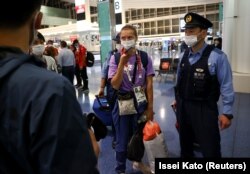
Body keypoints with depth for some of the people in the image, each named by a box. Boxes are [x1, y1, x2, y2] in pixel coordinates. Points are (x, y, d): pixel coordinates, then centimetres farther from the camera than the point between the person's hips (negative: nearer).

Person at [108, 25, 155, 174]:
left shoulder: (145, 57, -5)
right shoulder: (115, 58, -6)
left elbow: (149, 84, -5)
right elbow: (115, 85, -13)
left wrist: (150, 107, -6)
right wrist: (122, 63, -22)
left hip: (141, 103, 1)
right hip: (123, 104, -1)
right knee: (122, 141, 12)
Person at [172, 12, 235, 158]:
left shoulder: (217, 56, -16)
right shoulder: (183, 56, 1)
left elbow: (226, 86, -13)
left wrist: (227, 112, -11)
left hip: (204, 109, -5)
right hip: (183, 106, 6)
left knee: (210, 150, 7)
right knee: (185, 144, 24)